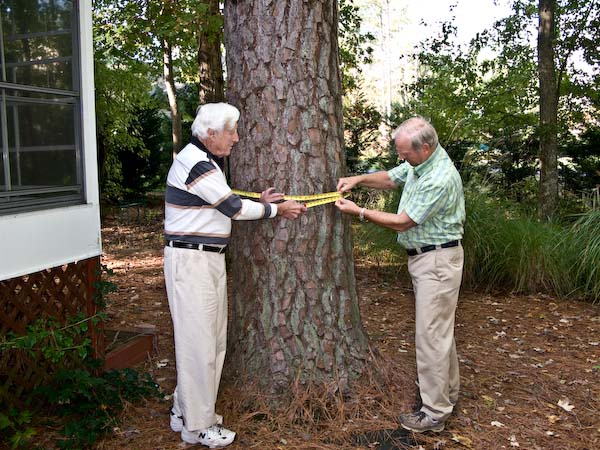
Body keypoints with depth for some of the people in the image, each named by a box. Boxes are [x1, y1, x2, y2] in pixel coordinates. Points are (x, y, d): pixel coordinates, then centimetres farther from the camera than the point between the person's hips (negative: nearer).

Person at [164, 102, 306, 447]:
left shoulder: (205, 160, 16)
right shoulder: (195, 163, -17)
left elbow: (224, 207, 17)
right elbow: (234, 208, -14)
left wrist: (257, 201, 5)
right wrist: (277, 210, -2)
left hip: (210, 259, 10)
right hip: (190, 261, -10)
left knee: (211, 339, 15)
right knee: (198, 341, -2)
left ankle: (185, 411, 28)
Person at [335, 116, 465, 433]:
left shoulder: (440, 180, -27)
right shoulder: (419, 162, 2)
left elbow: (402, 222, -21)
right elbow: (391, 178, 17)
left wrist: (359, 212, -14)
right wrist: (357, 179, 0)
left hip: (437, 261, -10)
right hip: (423, 257, 10)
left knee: (431, 335, -5)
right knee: (439, 328, 20)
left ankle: (434, 413, 4)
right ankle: (447, 391, 35)